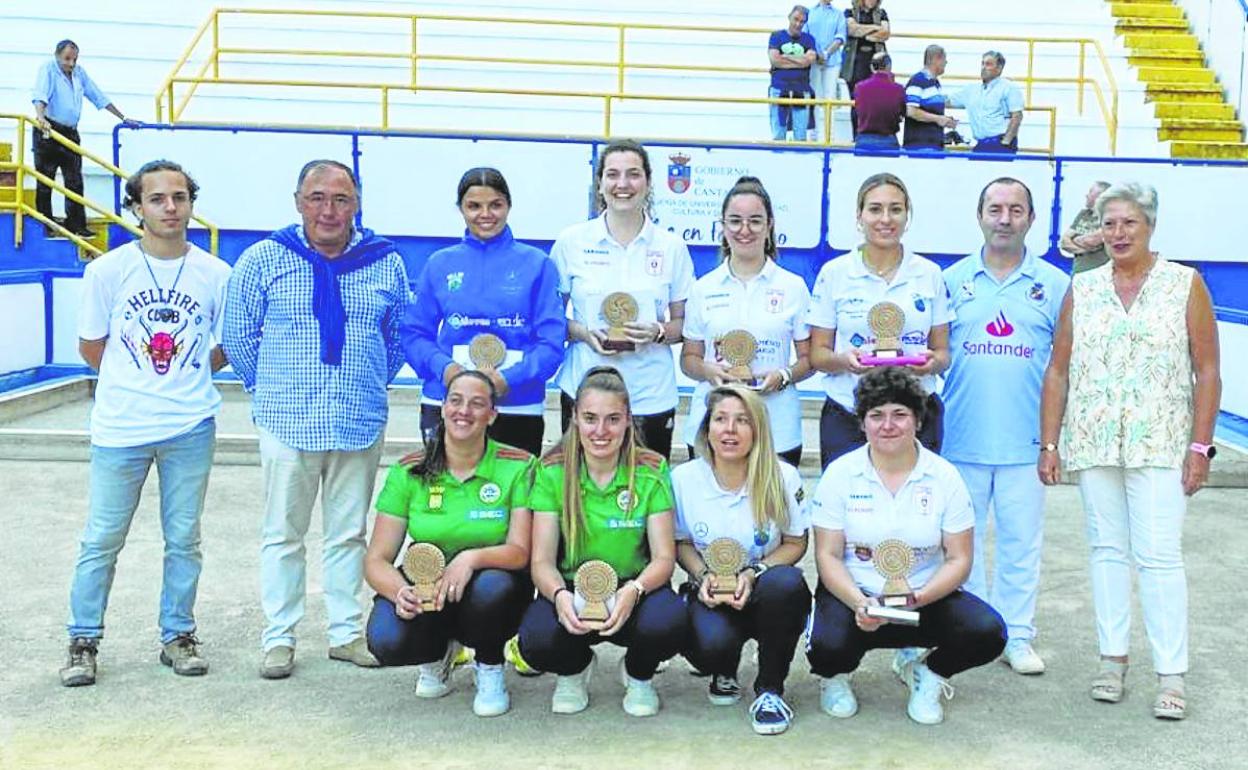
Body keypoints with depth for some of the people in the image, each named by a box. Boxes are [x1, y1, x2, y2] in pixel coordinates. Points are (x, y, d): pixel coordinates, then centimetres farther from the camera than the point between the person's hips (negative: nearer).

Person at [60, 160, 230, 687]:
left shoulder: (215, 274, -1)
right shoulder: (108, 270, -4)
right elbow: (91, 347, 6)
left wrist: (181, 380, 6)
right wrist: (134, 383, 10)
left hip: (190, 427, 1)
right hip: (120, 427, -1)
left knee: (184, 539, 10)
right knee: (102, 540, 5)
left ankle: (178, 635, 24)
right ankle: (83, 641, 20)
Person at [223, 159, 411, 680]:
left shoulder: (386, 264, 4)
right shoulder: (263, 260, -2)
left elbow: (401, 335, 16)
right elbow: (238, 335, 8)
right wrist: (270, 388, 10)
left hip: (360, 422, 2)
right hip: (287, 423, -2)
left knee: (349, 533, 12)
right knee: (283, 534, 7)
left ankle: (347, 632, 23)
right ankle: (279, 637, 18)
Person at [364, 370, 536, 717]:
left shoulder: (517, 467, -8)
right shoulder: (409, 472, -5)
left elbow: (520, 552, -13)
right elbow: (376, 560, -6)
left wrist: (472, 558, -34)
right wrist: (399, 591, -29)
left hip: (490, 586, -1)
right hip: (424, 587, 1)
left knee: (493, 587, -37)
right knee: (386, 641, -29)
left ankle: (489, 668, -2)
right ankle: (438, 651, 10)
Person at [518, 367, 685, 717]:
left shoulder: (651, 471, -5)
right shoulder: (552, 472, -5)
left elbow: (664, 557, -8)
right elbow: (542, 561, -7)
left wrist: (633, 591, -29)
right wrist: (560, 595, -30)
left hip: (633, 590, 0)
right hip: (571, 590, 0)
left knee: (669, 621, -34)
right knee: (537, 641, -32)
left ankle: (638, 675, 6)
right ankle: (575, 669, 9)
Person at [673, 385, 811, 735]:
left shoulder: (783, 477, -9)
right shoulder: (683, 478, -6)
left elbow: (795, 543, 0)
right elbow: (681, 543, 6)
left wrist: (752, 573, -17)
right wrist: (703, 575, -14)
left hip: (765, 594, 0)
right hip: (712, 596, 0)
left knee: (786, 582, -37)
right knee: (711, 644, -35)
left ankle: (770, 689, -12)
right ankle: (725, 673, 10)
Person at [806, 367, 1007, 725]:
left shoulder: (944, 476, -1)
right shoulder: (840, 473, -4)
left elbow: (959, 560, -2)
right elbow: (827, 555, -5)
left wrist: (918, 598, -21)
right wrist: (859, 602, -24)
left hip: (926, 597, 2)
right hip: (853, 594, -1)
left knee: (987, 633, -25)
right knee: (828, 645, -33)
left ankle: (927, 674, 9)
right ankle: (836, 675, 8)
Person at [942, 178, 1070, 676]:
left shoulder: (1054, 285, 4)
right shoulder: (953, 280, 5)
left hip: (1026, 441, 0)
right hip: (961, 438, 1)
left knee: (1022, 541, 6)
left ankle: (1017, 637, 19)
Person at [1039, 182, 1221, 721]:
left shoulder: (1186, 284, 2)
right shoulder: (1082, 289, 8)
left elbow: (1207, 372, 0)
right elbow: (1058, 370, 8)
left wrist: (1200, 446, -7)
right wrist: (1049, 444, 3)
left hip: (1159, 446, -3)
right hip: (1093, 444, 3)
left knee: (1159, 555, -6)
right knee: (1107, 549, 9)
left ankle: (1171, 675, 1)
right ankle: (1112, 659, 18)